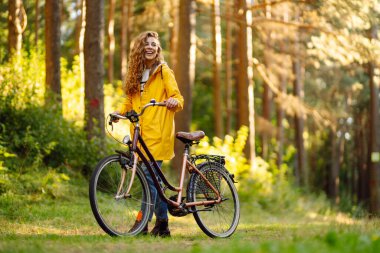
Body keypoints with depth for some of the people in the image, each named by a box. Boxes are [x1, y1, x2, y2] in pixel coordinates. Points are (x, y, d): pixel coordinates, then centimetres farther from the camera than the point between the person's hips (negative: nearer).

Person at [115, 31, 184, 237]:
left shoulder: (164, 71, 2)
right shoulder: (136, 73, 17)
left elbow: (178, 99, -2)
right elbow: (130, 102, 21)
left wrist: (174, 102, -25)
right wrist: (120, 112, 1)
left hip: (158, 133, -6)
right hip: (141, 133, 6)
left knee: (149, 175, -14)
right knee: (153, 179, 8)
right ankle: (162, 225, 16)